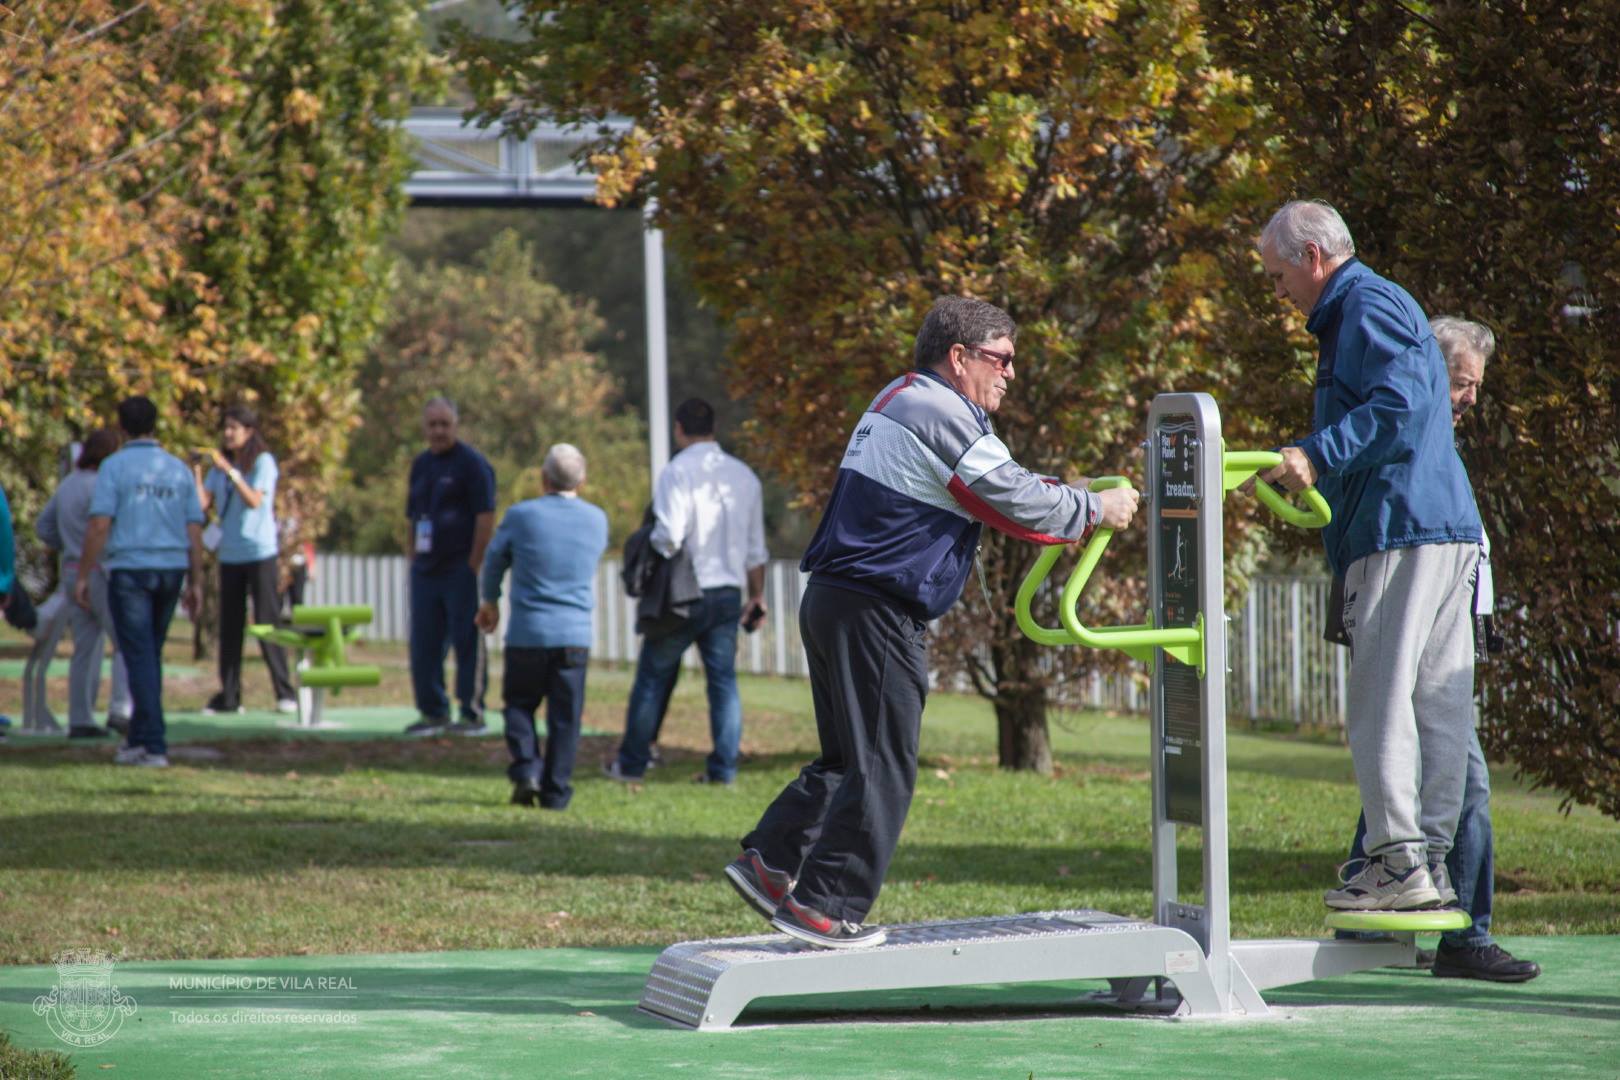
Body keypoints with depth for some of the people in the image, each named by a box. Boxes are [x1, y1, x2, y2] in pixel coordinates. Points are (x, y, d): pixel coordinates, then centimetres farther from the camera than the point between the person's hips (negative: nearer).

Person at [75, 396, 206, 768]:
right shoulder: (179, 469, 9)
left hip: (129, 569, -5)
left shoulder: (115, 466, -5)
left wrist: (83, 576, -6)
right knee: (150, 656, 16)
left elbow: (99, 525, -12)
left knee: (140, 658, -5)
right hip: (172, 570, 5)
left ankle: (154, 746, -12)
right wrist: (195, 583, 12)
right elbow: (194, 530, 8)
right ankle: (138, 739, 22)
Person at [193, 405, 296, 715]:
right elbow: (203, 504, 2)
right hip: (229, 555, 5)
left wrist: (230, 470, -23)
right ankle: (228, 696, 5)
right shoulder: (220, 465, 11)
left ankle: (285, 693, -3)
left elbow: (254, 500, -17)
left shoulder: (263, 462, -4)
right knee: (229, 628, 4)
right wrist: (197, 473, -10)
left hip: (260, 553, -5)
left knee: (267, 624, -6)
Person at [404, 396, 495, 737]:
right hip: (426, 569, 7)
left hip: (461, 569, -7)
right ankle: (433, 712, 16)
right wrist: (412, 556, 12)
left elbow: (486, 517, -11)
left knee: (468, 642, -3)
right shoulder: (421, 465, 15)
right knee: (424, 644, 7)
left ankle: (473, 714, 2)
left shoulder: (471, 463, -7)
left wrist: (474, 565, -15)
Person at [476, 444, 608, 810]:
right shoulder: (597, 519, 1)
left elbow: (494, 559, 10)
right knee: (565, 716, 6)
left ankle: (526, 769, -4)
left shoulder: (521, 515, -6)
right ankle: (555, 791, 5)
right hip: (576, 633, 1)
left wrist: (490, 600, 28)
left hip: (527, 632, -1)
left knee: (519, 703, 14)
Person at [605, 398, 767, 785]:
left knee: (653, 676, 6)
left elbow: (668, 535, -21)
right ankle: (723, 766, 3)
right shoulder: (743, 475, 9)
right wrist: (757, 595, 20)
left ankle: (632, 763, 13)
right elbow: (756, 547, 13)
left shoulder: (677, 472, -11)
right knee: (723, 678, 7)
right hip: (728, 593, 5)